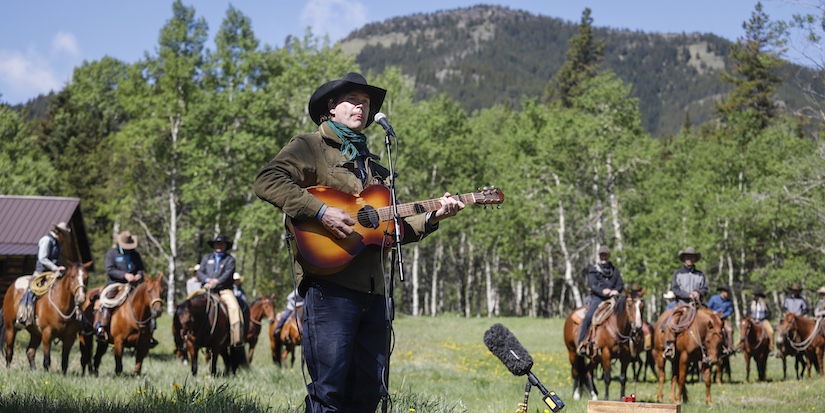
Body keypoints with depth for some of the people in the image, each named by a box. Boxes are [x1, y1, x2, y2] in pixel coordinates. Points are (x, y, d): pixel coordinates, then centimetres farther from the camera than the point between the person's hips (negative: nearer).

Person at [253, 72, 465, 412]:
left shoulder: (372, 165, 27)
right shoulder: (309, 147, 5)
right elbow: (267, 181, -13)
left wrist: (431, 218, 9)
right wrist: (320, 211, -20)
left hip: (373, 289, 7)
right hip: (329, 283, -7)